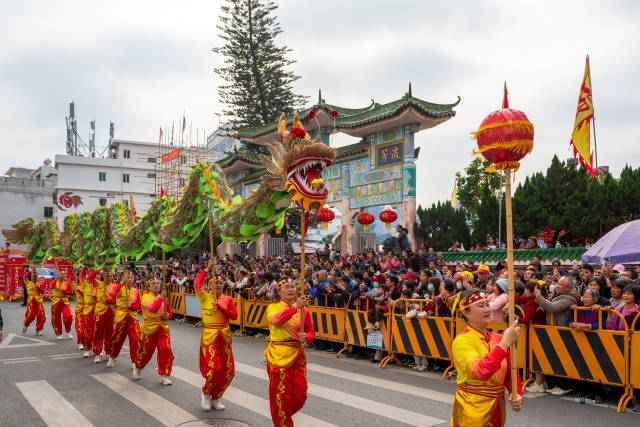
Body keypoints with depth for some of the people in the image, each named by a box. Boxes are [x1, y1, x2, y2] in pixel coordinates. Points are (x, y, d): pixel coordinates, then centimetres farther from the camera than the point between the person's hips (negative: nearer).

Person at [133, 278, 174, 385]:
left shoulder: (163, 298, 11)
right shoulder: (145, 297, -5)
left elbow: (170, 312, 21)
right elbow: (153, 308, -23)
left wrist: (167, 315, -1)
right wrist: (161, 297, -25)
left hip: (163, 327, 4)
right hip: (149, 327, -4)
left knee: (166, 350, -9)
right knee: (146, 351, 8)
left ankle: (164, 376, 2)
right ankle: (138, 368, 39)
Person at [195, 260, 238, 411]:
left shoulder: (228, 299, 9)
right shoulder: (205, 297, 0)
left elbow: (234, 315, -3)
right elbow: (197, 283, -18)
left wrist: (220, 307, -12)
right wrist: (207, 268, -14)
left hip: (224, 335, 4)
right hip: (209, 335, -4)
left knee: (227, 371, 5)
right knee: (214, 368, -13)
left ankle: (216, 398, 23)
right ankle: (206, 393, 14)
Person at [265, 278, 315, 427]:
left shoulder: (303, 310, 5)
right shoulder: (273, 307, -2)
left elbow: (311, 332, 12)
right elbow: (277, 320, -25)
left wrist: (306, 337, -11)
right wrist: (295, 307, -36)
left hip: (297, 355, 3)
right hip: (278, 355, -3)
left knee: (300, 394, 6)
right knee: (281, 394, 1)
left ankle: (285, 415, 34)